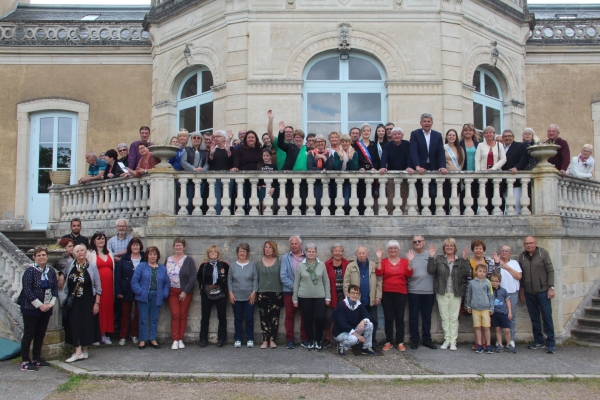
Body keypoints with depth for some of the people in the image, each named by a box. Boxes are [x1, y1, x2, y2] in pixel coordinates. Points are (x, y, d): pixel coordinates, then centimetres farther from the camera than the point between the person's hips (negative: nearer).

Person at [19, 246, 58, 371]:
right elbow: (27, 290, -16)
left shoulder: (51, 271, 6)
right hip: (31, 308, -6)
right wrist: (39, 305, -17)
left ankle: (36, 359, 22)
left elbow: (55, 287, 8)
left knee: (40, 334, 12)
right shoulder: (30, 271, -11)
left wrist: (51, 303, -5)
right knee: (29, 334, -1)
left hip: (46, 308, 6)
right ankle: (25, 362, 5)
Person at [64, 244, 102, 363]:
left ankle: (84, 350, 14)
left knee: (87, 325, 1)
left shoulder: (92, 266, -2)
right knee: (75, 324, -5)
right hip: (74, 301, 2)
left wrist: (97, 303, -5)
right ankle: (78, 351, -4)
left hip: (88, 301, -1)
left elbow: (98, 286, -1)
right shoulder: (70, 266, 3)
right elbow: (66, 284, 12)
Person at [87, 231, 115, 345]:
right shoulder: (90, 254, 1)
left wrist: (115, 288, 9)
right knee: (98, 308, -5)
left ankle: (104, 334, 13)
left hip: (109, 285, 5)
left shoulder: (109, 253, 17)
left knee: (108, 307, 5)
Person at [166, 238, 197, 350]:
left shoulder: (189, 260, -3)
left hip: (185, 292, -2)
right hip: (172, 292, 2)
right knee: (175, 315, -4)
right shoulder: (168, 260, 9)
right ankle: (175, 340, 0)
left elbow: (193, 277, -8)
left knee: (183, 315, 3)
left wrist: (185, 292, -13)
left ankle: (181, 339, 12)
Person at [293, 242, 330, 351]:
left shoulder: (321, 265, 3)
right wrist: (295, 298, 3)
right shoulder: (300, 266, 2)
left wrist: (328, 297, 1)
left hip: (319, 297, 0)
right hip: (304, 297, 0)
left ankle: (318, 341, 11)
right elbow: (296, 283, 5)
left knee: (320, 319, -8)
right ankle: (310, 341, 20)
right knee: (307, 320, 5)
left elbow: (326, 281, 5)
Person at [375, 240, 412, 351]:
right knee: (388, 318, 3)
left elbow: (409, 275, -7)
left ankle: (400, 342, 10)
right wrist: (379, 258, -16)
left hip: (401, 293, 0)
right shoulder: (384, 261, 3)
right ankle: (388, 342, 11)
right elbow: (378, 273, -12)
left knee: (400, 318, 2)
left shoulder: (404, 261, 6)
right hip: (386, 293, 0)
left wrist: (410, 261, -16)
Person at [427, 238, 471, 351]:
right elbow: (430, 270, -6)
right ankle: (447, 340, 14)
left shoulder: (460, 261, 6)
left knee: (454, 318, 2)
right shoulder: (439, 259, 6)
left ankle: (453, 341, 8)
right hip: (442, 293, 1)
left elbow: (466, 273, -8)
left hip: (455, 293, 0)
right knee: (444, 317, 6)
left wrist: (464, 259, -16)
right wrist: (431, 257, -16)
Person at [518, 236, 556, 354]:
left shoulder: (543, 253, -3)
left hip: (543, 291, -3)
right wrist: (521, 290, 11)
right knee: (534, 318, 9)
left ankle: (550, 344, 4)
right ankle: (538, 341, 20)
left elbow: (550, 270, -5)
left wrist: (551, 287, -10)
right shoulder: (522, 256, 6)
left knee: (547, 317, -2)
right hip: (529, 292, 3)